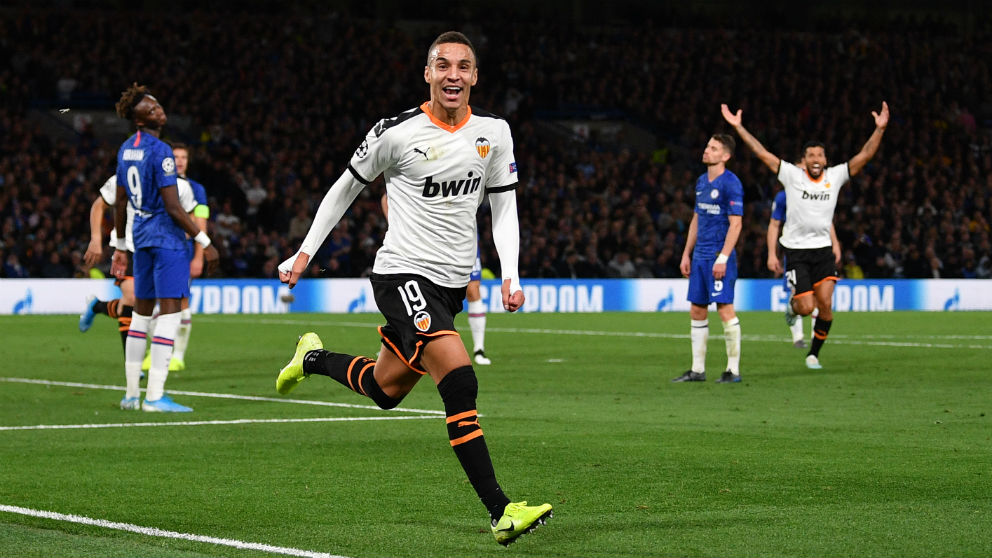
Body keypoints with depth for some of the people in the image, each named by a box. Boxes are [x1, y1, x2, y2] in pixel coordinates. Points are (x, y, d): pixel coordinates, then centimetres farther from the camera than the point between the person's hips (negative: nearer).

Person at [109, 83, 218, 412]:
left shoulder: (126, 149, 9)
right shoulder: (160, 152, -16)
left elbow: (120, 204, 15)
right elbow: (173, 207, -19)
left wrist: (120, 246, 23)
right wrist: (204, 242, -13)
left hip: (141, 236, 9)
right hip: (167, 237, -9)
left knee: (141, 311, 15)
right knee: (169, 312, -8)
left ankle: (132, 393, 20)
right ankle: (155, 396, -12)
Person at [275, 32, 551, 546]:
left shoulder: (493, 132, 3)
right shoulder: (396, 133, -9)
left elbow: (504, 205, 11)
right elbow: (347, 187, 6)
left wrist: (511, 276, -3)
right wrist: (305, 252, 9)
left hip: (452, 281, 6)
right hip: (403, 273, -6)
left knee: (386, 391, 18)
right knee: (460, 381, -23)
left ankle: (315, 359, 48)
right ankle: (500, 511, -26)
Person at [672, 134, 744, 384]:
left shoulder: (730, 183, -10)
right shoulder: (701, 181, 14)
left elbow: (736, 223, -14)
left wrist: (723, 258, -20)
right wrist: (686, 254, 18)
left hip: (720, 257, -8)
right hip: (700, 257, 8)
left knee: (725, 309, -9)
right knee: (696, 311, 8)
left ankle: (734, 370, -2)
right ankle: (697, 370, 14)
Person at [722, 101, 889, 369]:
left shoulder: (835, 176, 3)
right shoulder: (792, 175, -3)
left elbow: (864, 156, -3)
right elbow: (762, 153, -5)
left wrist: (880, 130, -15)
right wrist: (738, 127, -9)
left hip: (823, 249, 2)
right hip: (796, 251, -2)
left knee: (825, 305, -7)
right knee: (806, 308, -10)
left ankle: (814, 353, 12)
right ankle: (793, 305, 29)